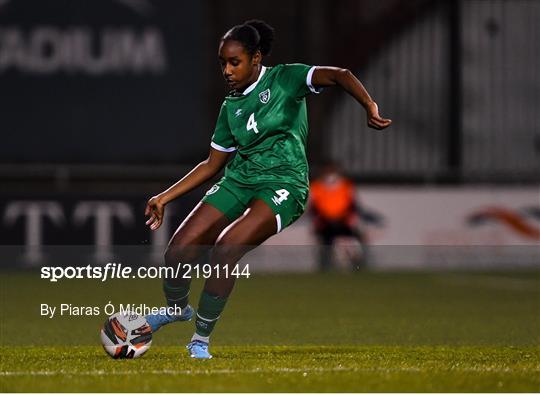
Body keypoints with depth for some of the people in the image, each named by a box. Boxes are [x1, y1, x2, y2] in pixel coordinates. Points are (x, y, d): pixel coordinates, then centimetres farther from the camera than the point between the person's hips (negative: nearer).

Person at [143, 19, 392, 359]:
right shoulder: (231, 106, 16)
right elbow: (212, 164, 21)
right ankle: (176, 308, 24)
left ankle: (202, 339, -11)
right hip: (239, 179, 6)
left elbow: (339, 75, -14)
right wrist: (165, 197, 17)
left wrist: (370, 107, -32)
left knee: (225, 251, -26)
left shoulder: (285, 79, 0)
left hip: (283, 182, -6)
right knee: (179, 251, -9)